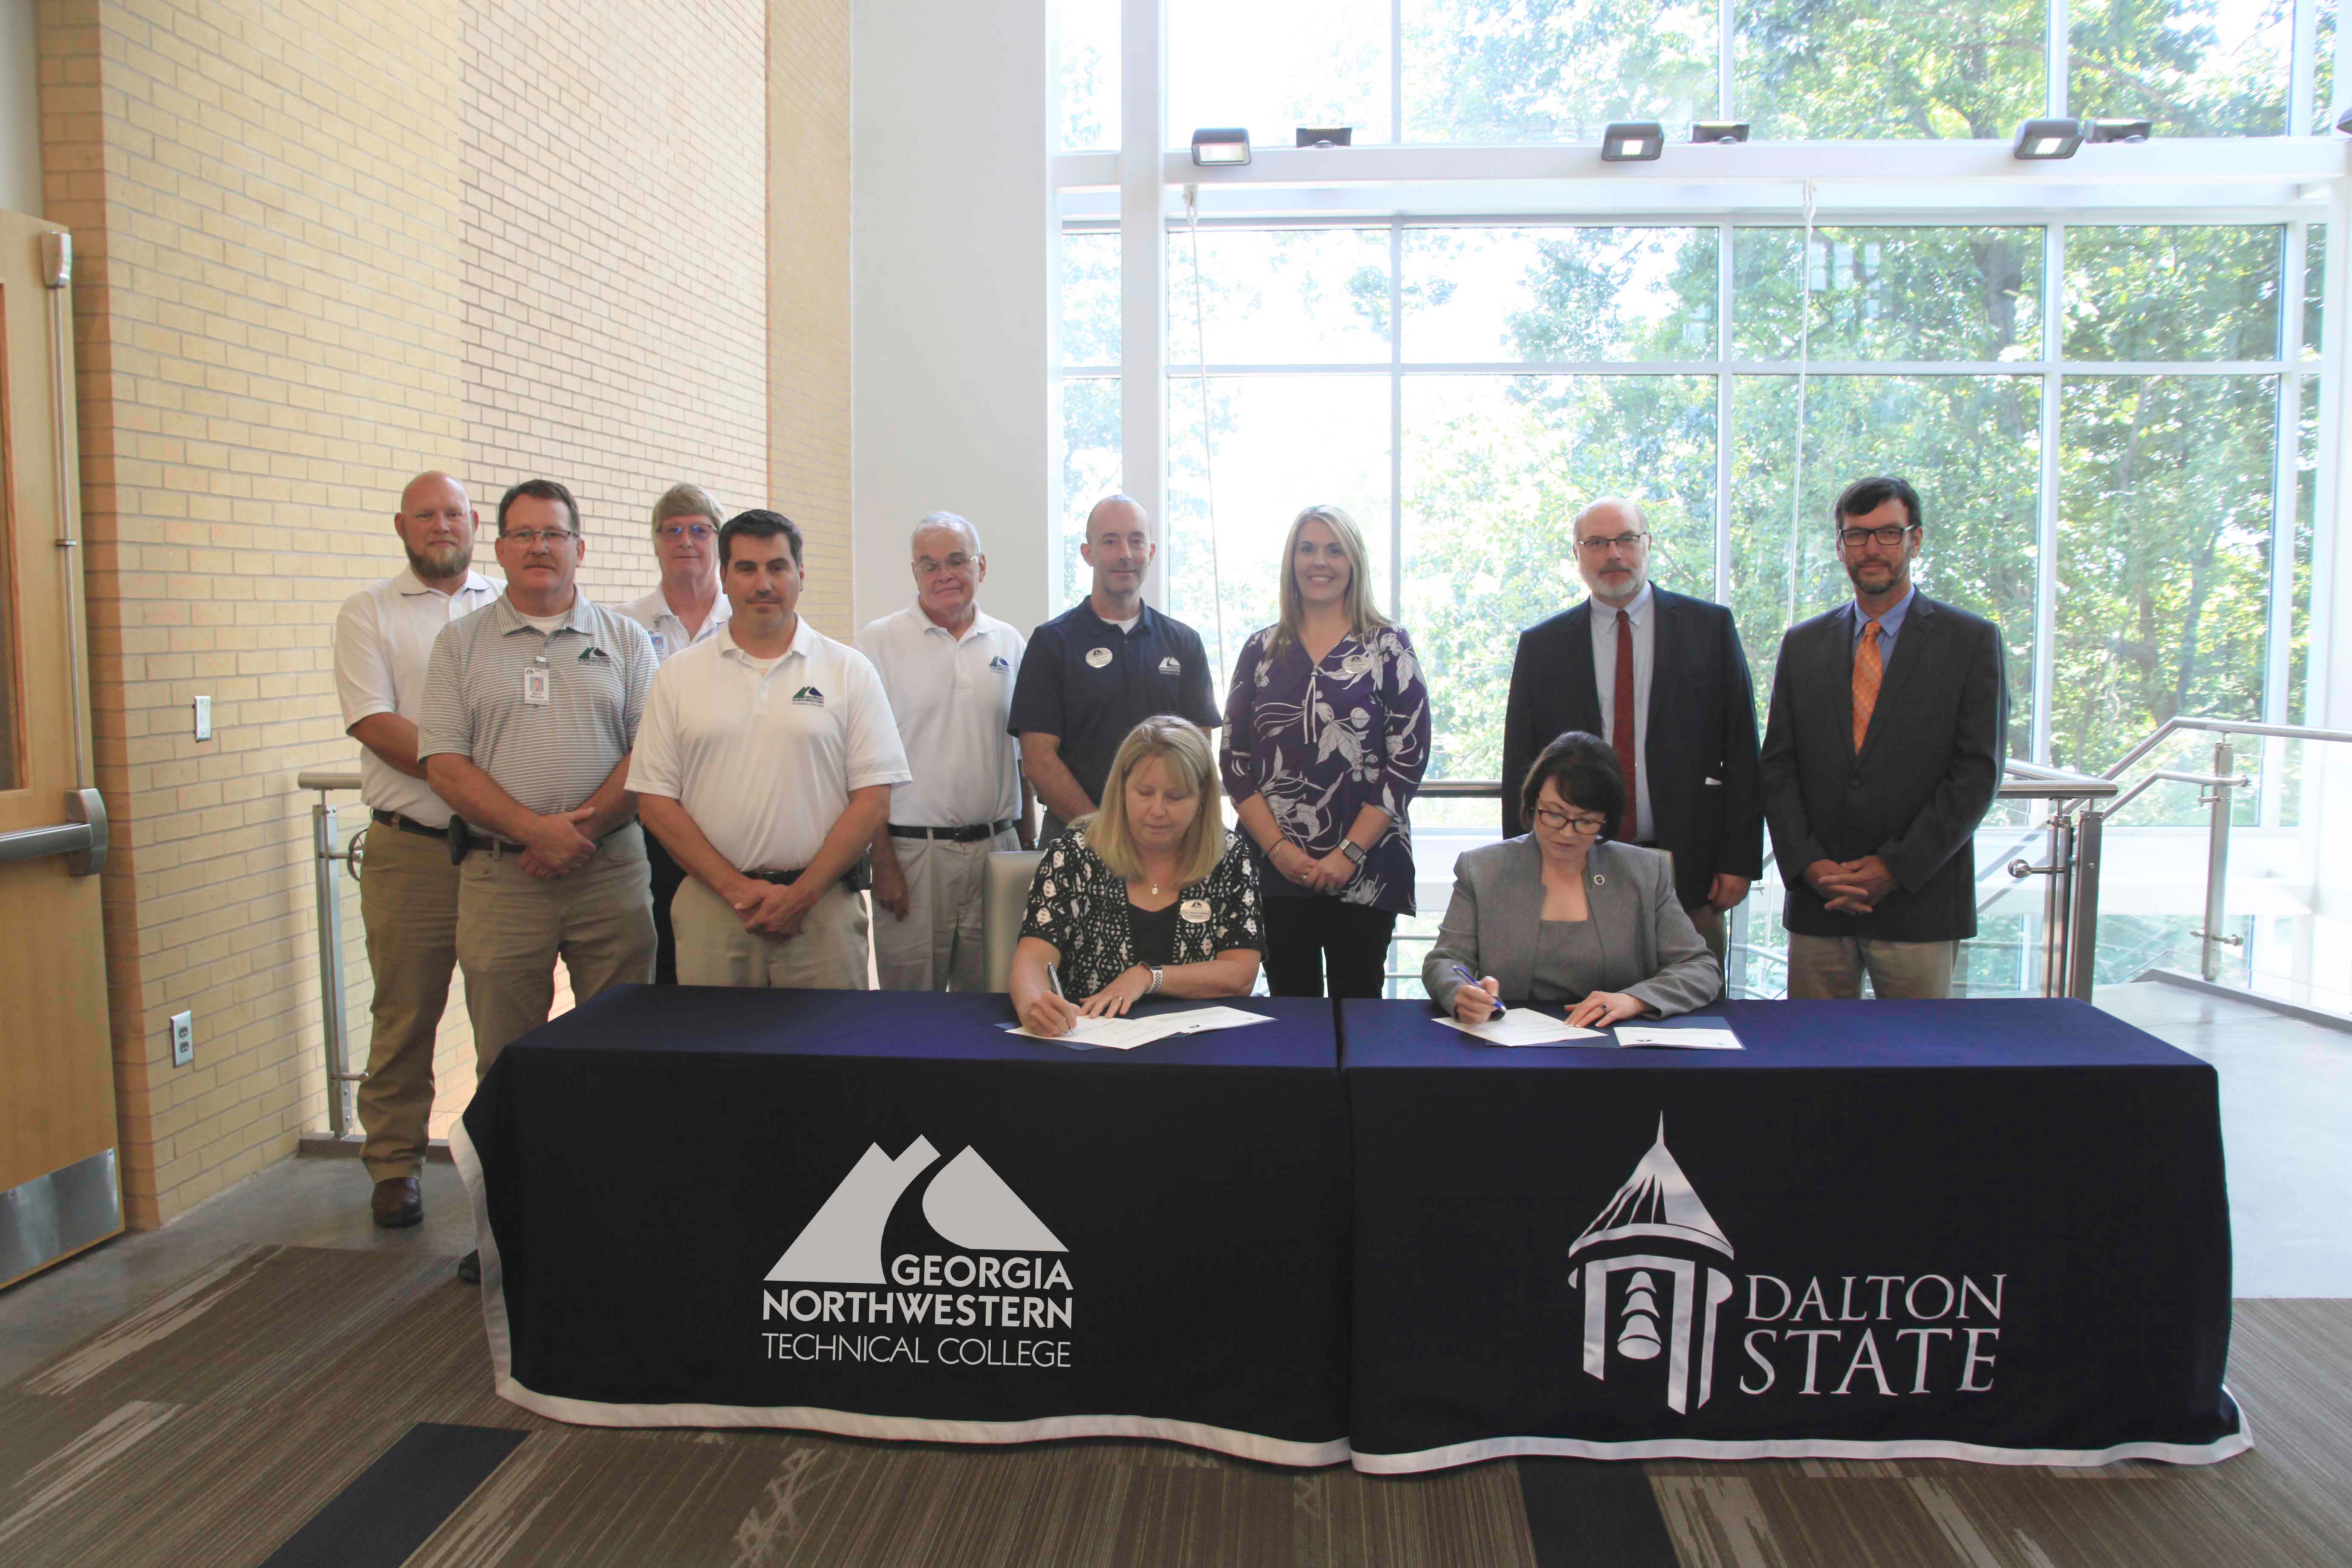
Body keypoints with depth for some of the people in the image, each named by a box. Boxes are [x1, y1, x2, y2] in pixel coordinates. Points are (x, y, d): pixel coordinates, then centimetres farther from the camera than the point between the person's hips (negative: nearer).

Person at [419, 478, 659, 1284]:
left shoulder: (625, 640, 8)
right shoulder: (461, 643, 8)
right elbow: (445, 764, 0)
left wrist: (582, 829, -12)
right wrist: (534, 828, -13)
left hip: (611, 872, 0)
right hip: (500, 876, 0)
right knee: (505, 1057, 6)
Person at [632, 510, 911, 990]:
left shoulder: (850, 671, 4)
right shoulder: (679, 675, 7)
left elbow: (873, 799, -1)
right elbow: (655, 800, 3)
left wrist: (801, 894, -10)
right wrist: (738, 889, -7)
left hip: (823, 906, -1)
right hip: (710, 905, 1)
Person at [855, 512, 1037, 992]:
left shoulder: (1011, 645, 11)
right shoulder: (880, 642, 0)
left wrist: (1029, 845, 11)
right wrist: (882, 859, -9)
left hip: (997, 849, 3)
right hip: (911, 849, -3)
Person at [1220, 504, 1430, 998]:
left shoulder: (1388, 646, 3)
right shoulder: (1262, 650, 10)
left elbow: (1408, 757, -3)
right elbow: (1233, 758, 6)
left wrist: (1350, 852, -11)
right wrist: (1277, 847, -6)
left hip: (1364, 867, -2)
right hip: (1273, 863, 2)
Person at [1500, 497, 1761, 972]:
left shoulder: (1710, 627, 5)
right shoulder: (1540, 645, 7)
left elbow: (1742, 751, 4)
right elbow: (1520, 768, 7)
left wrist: (1739, 860, -2)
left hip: (1688, 873, 0)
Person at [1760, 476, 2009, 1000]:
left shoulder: (1972, 641, 2)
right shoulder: (1803, 644, 11)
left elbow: (1977, 772, -5)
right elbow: (1778, 767, 7)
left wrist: (1896, 868, -11)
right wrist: (1809, 864, -7)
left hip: (1919, 904, -2)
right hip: (1817, 902, 3)